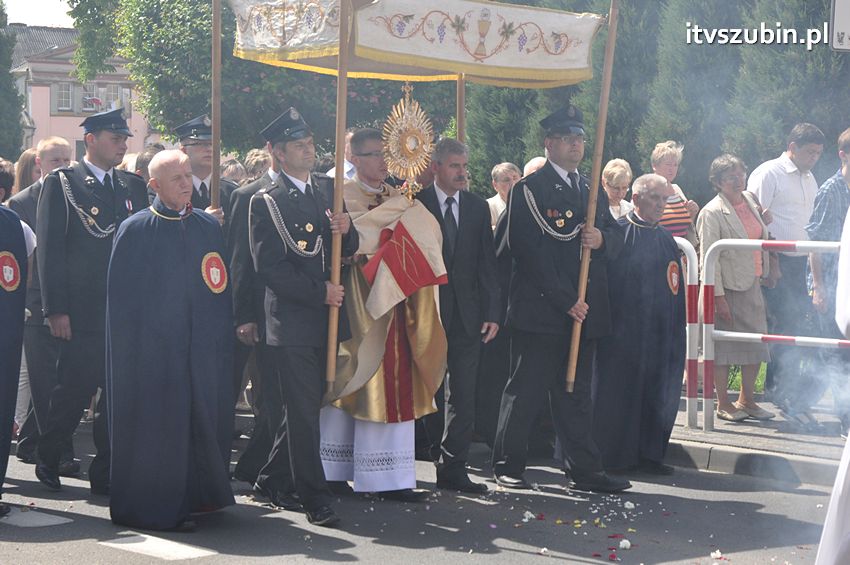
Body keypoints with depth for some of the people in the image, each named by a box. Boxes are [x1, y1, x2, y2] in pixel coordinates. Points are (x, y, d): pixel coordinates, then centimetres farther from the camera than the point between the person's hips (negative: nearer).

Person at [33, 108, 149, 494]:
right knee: (74, 390, 0)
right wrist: (56, 310, -12)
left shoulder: (134, 186, 14)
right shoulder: (61, 183, -1)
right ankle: (47, 462, 21)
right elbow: (49, 250, -6)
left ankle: (106, 474, 13)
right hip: (82, 313, -5)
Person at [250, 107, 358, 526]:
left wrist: (347, 231, -7)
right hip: (291, 321, -6)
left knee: (306, 407, 13)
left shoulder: (328, 190, 13)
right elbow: (269, 268, -10)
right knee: (304, 411, -5)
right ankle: (314, 499, 0)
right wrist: (319, 291, -14)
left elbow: (348, 251, 16)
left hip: (327, 319, 6)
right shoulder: (266, 202, -4)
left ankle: (273, 480, 27)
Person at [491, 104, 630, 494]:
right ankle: (508, 466, 8)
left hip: (584, 311, 7)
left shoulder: (592, 190, 18)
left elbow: (616, 237, 18)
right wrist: (565, 300, -16)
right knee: (525, 391, -1)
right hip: (539, 311, -6)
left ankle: (585, 469, 13)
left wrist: (602, 239, -8)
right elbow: (530, 251, -13)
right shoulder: (529, 190, -5)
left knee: (576, 393, 10)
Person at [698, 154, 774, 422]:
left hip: (753, 284, 7)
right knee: (723, 347, 2)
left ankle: (746, 400, 23)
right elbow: (708, 258, -16)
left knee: (756, 344, 9)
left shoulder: (751, 200, 8)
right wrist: (718, 297, -19)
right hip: (727, 287, -7)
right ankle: (723, 404, 13)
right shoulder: (712, 213, -13)